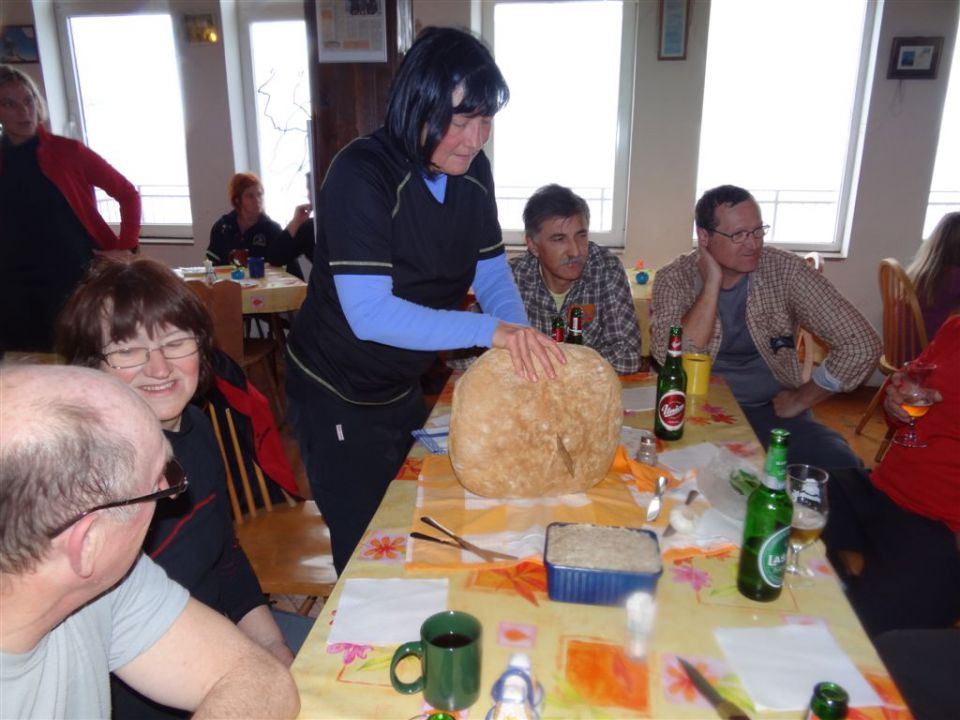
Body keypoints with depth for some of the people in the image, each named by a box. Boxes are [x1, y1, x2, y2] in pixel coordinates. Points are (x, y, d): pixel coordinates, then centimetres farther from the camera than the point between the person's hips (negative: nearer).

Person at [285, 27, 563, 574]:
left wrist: (522, 337, -20)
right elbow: (369, 314, -33)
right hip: (339, 398, -6)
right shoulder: (362, 174, -26)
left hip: (405, 386, 7)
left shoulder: (473, 171, -6)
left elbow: (492, 273, -1)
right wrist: (490, 330, -38)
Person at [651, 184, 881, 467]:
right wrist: (712, 282, -21)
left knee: (841, 467, -24)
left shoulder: (785, 269, -7)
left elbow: (860, 346, -7)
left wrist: (801, 399, -5)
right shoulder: (675, 279, -7)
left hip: (774, 410, 2)